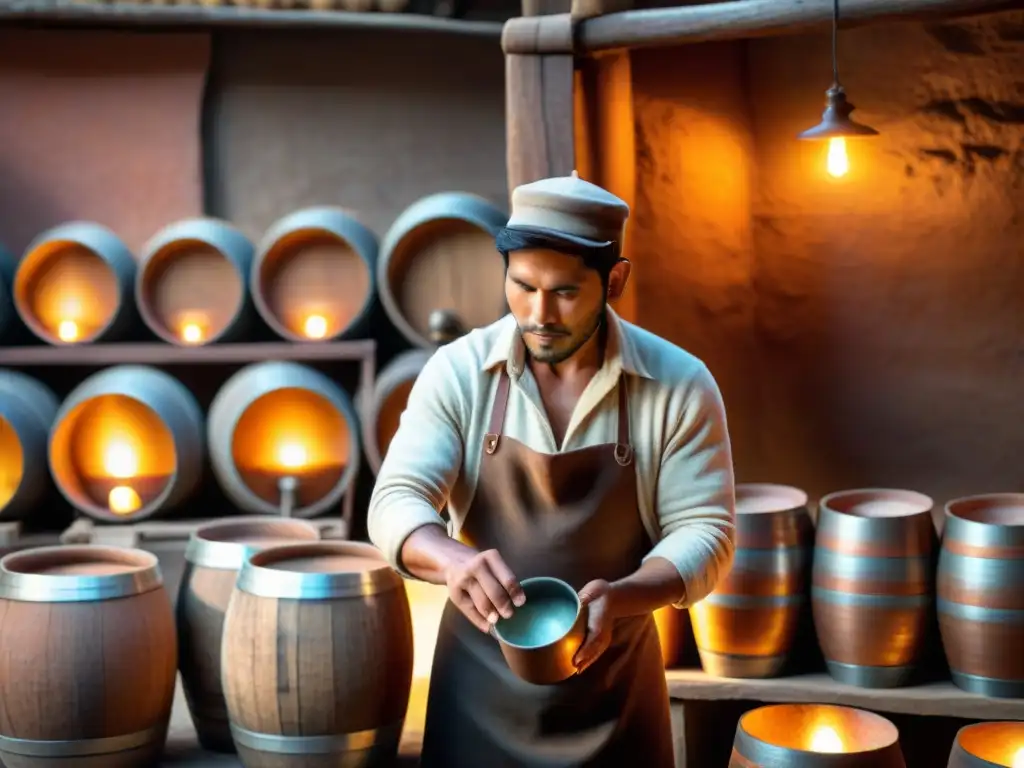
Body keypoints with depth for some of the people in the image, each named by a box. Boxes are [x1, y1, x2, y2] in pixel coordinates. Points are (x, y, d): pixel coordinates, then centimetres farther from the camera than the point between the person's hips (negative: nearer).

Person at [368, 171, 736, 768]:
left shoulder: (679, 385, -10)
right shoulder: (458, 372, -7)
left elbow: (705, 533, -10)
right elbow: (397, 501, -12)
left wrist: (620, 598, -29)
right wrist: (454, 560, -34)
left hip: (613, 683, 0)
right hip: (481, 674, 1)